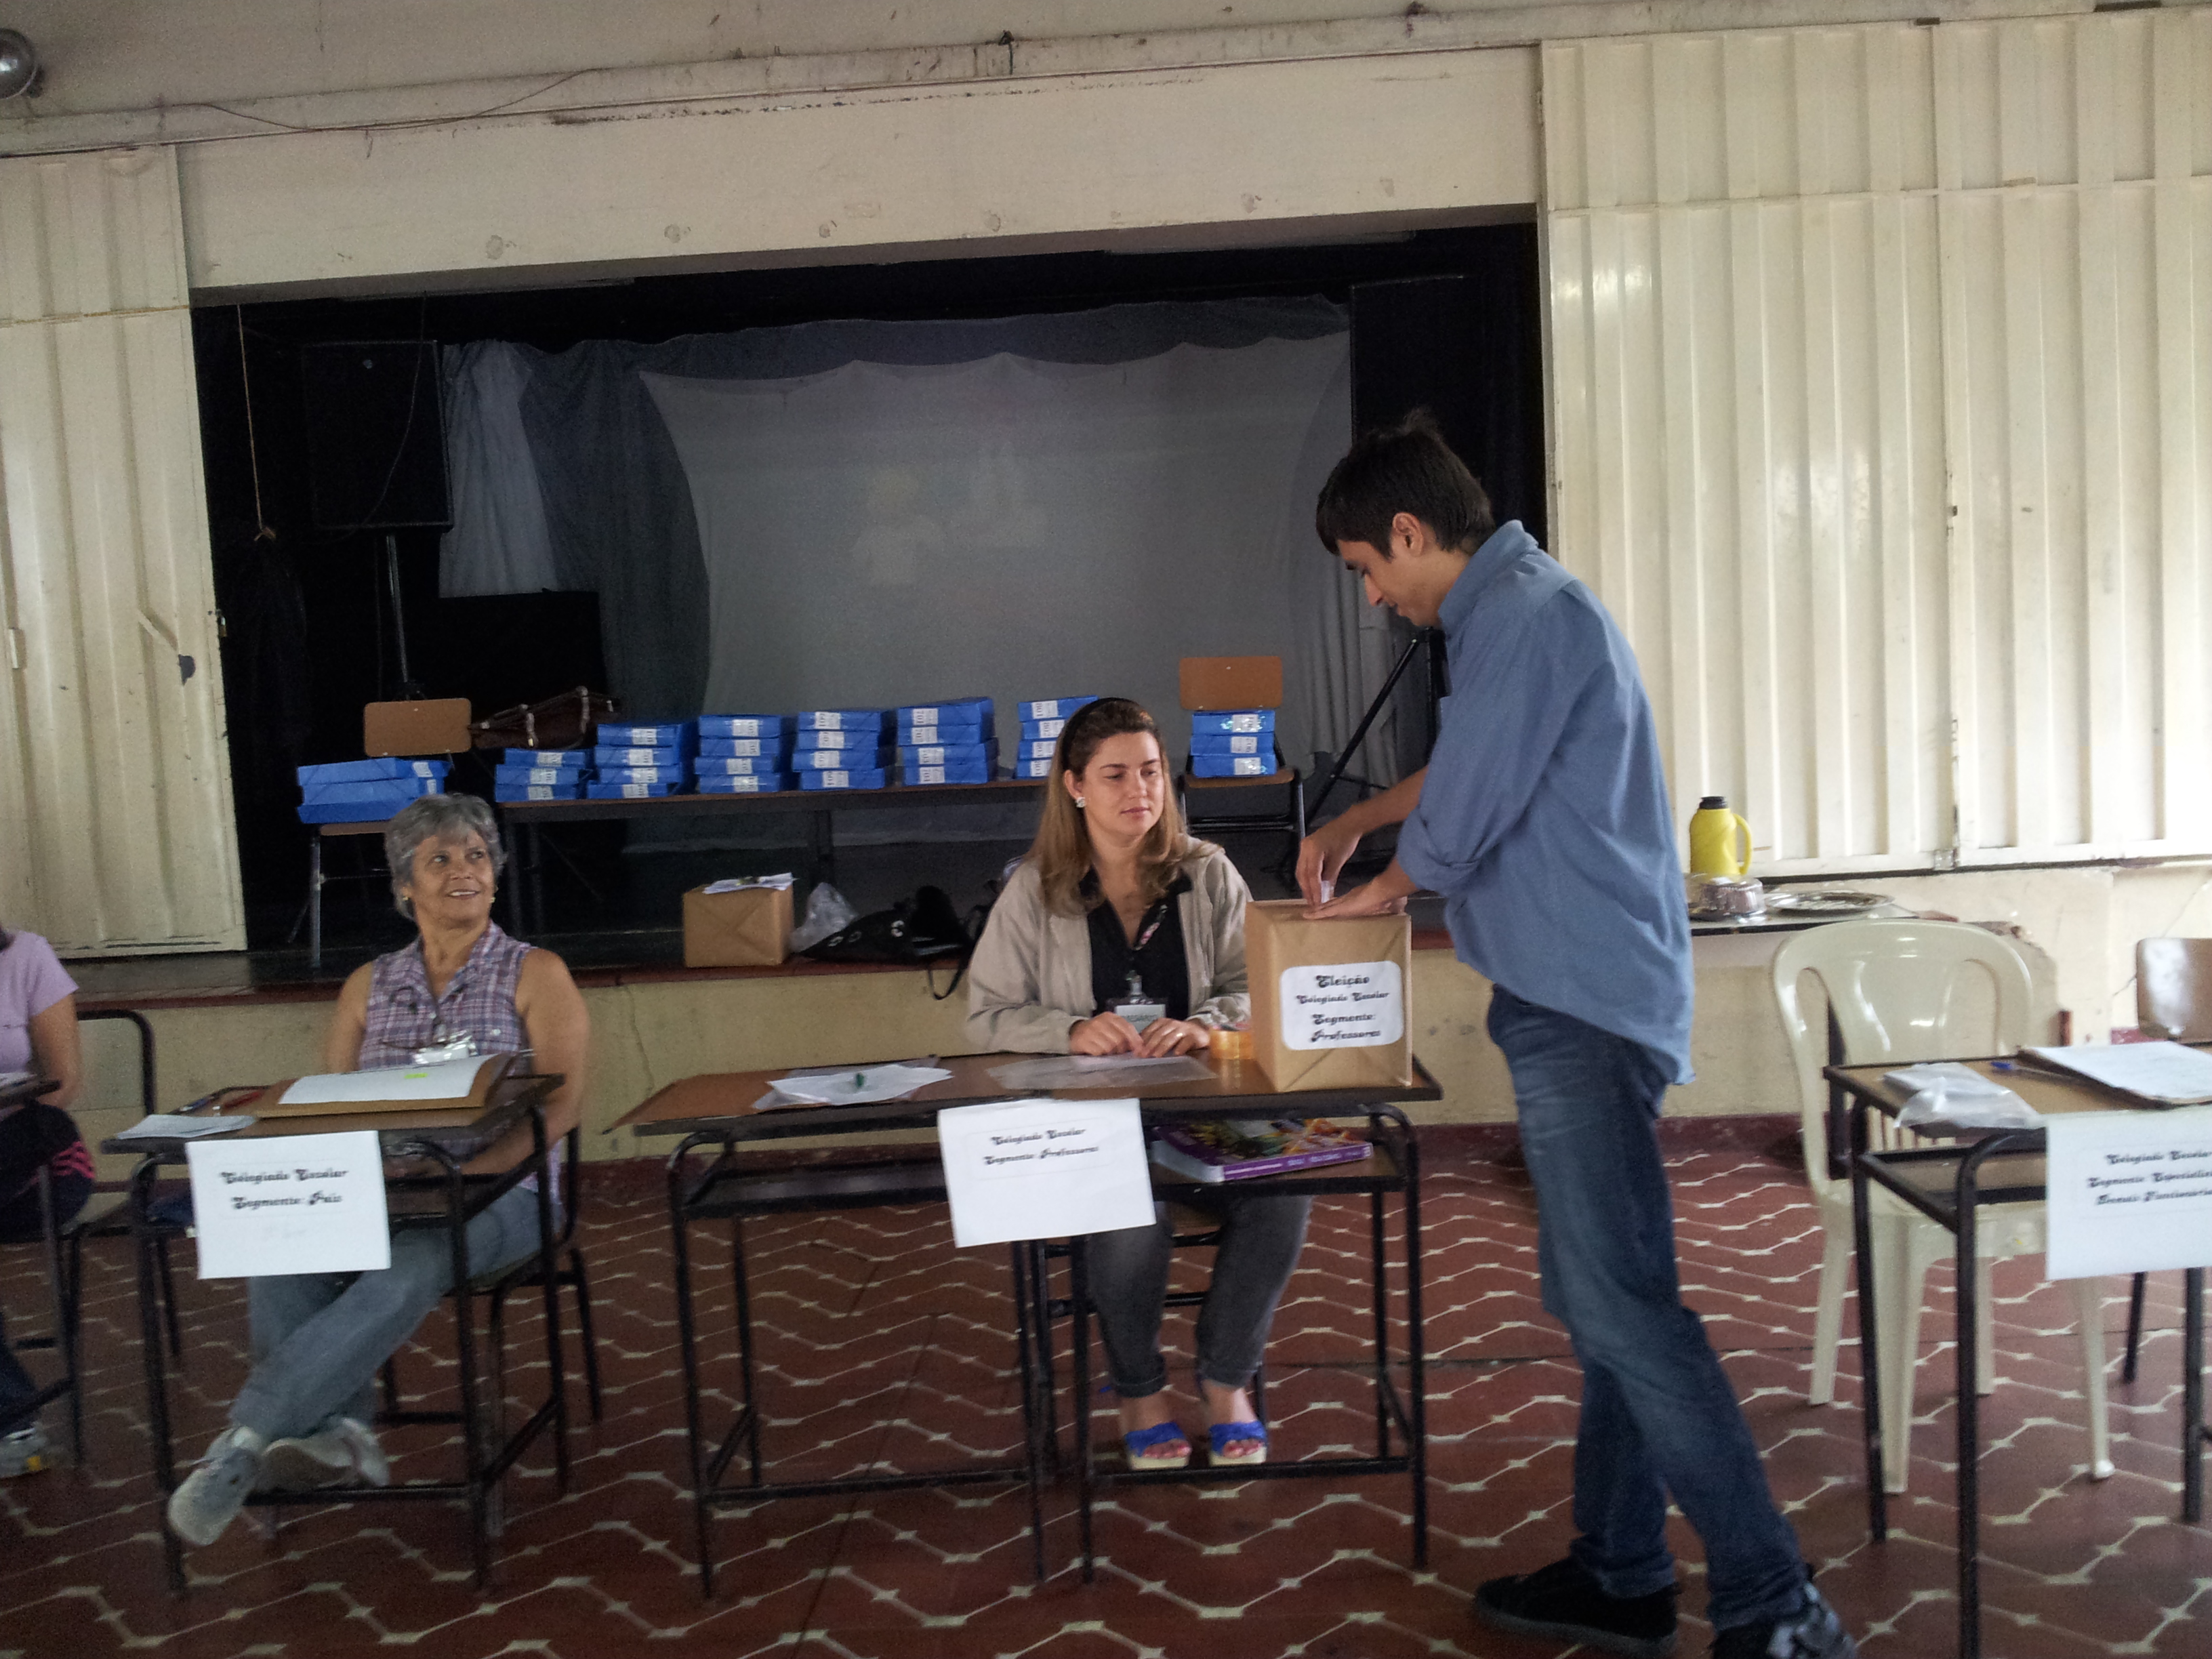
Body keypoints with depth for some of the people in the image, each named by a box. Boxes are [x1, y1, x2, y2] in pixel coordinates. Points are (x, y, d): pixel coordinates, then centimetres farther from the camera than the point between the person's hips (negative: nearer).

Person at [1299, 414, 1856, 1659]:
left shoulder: (1526, 613, -15)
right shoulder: (1517, 607, 19)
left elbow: (1460, 818, -15)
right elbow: (1471, 767, 35)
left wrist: (1384, 887, 5)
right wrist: (1350, 824, 32)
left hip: (1583, 1006, -11)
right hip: (1574, 999, 11)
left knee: (1621, 1301, -9)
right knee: (1600, 1295, 13)